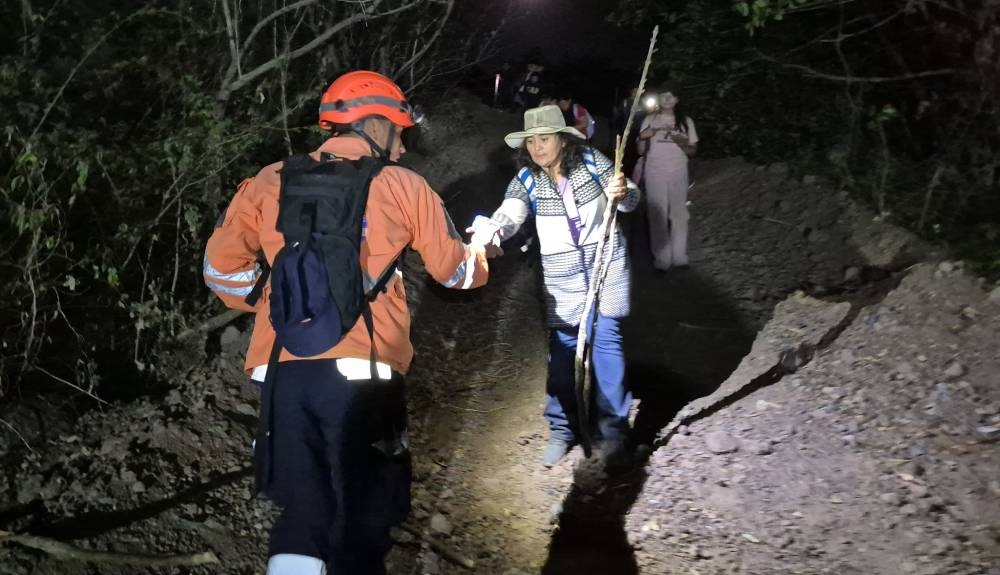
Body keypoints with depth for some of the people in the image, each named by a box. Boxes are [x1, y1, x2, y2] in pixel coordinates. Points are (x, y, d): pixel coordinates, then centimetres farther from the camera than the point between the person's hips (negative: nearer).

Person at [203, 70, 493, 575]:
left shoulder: (271, 181, 14)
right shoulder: (402, 185, 9)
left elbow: (221, 265, 13)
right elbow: (454, 269, 19)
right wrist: (480, 253, 42)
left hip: (281, 371, 3)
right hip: (362, 371, -3)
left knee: (302, 515, 15)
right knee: (363, 520, 9)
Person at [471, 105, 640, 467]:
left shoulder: (592, 161, -8)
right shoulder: (526, 180, -8)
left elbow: (631, 200, -1)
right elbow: (509, 214, -26)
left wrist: (621, 193, -26)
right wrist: (490, 231, -49)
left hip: (606, 262, -1)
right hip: (562, 274, 1)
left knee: (606, 339, -1)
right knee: (562, 346, 2)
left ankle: (611, 426, 11)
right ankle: (562, 428, 16)